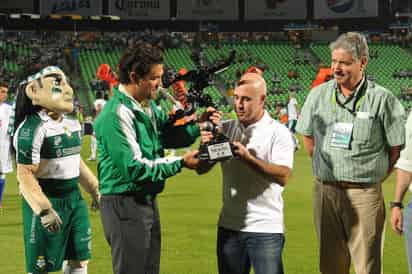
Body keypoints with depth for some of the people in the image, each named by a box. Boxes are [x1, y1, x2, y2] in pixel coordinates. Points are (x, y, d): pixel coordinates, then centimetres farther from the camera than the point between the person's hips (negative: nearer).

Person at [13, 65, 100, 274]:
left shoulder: (72, 124, 9)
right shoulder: (32, 128, -18)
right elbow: (25, 174, -21)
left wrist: (94, 190, 24)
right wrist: (43, 210, -26)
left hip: (73, 197, 8)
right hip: (46, 200, -8)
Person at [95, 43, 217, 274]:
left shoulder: (149, 106, 8)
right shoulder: (117, 114, -20)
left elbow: (170, 136, 17)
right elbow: (133, 167, -23)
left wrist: (198, 126, -2)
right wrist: (180, 163, -19)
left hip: (148, 201, 9)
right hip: (125, 203, -9)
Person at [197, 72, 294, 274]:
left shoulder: (278, 132, -4)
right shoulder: (226, 129, 7)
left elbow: (283, 176, -17)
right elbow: (201, 169, 3)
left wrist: (248, 158, -26)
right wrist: (205, 147, -16)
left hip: (266, 229, -4)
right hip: (229, 225, 4)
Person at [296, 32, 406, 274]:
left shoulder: (382, 99, -7)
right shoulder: (319, 95, 6)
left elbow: (397, 148, -2)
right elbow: (308, 138, 17)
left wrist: (372, 177, 0)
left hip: (364, 194, -4)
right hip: (325, 191, 4)